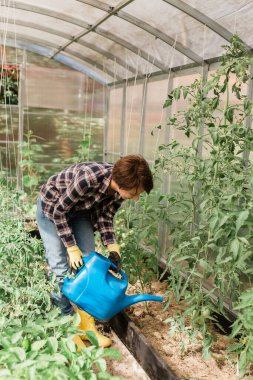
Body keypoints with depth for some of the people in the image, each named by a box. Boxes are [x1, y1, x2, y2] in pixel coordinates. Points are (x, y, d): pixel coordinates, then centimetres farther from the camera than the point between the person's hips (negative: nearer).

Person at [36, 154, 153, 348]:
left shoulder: (119, 187, -23)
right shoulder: (88, 178, -41)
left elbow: (105, 216, -7)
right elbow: (59, 212, -27)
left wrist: (113, 248, -18)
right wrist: (72, 248, -23)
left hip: (80, 211, 5)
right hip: (52, 209, -5)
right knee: (61, 268, -7)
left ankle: (86, 324, 8)